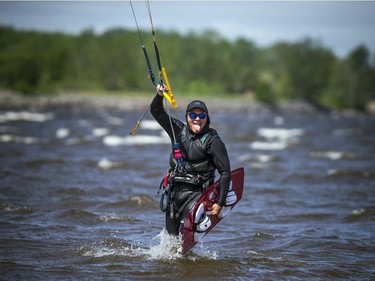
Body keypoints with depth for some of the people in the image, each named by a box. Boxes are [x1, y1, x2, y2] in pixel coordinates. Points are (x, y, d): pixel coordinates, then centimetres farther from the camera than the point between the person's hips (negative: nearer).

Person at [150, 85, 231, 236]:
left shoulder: (213, 140, -6)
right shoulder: (179, 130, 8)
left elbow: (225, 172, -8)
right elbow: (156, 112, 9)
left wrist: (220, 203, -15)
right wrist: (159, 95, -13)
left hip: (196, 193, -5)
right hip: (174, 191, 5)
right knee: (171, 235, 9)